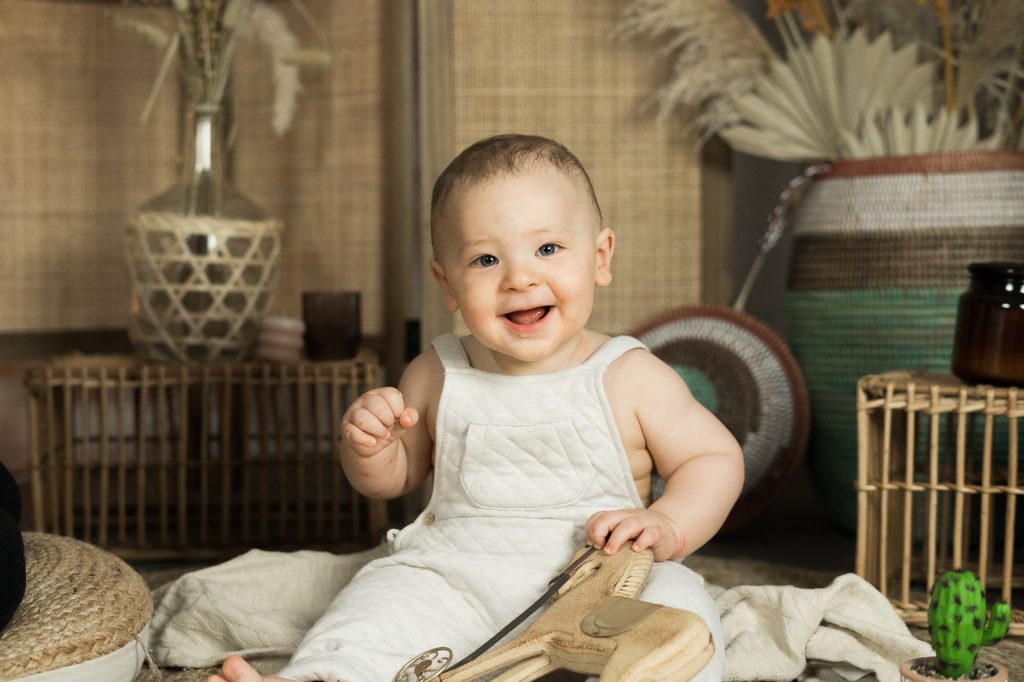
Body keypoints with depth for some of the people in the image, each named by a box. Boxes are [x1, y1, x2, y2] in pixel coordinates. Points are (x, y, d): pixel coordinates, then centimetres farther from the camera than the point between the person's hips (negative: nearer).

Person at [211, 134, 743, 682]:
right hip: (458, 577, 2)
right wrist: (367, 446, -6)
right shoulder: (435, 377, 6)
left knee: (679, 608, -29)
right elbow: (392, 478, 19)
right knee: (386, 598, -23)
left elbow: (717, 458, 5)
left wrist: (669, 526, -15)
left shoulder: (632, 379, -2)